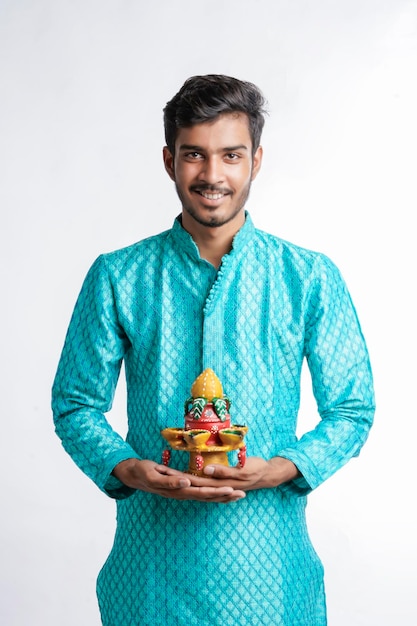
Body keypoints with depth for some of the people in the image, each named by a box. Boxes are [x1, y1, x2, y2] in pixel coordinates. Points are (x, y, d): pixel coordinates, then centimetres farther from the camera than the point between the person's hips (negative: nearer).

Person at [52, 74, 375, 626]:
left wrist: (281, 469, -15)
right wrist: (124, 468, -16)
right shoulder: (117, 278, -1)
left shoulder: (310, 279, -1)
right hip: (153, 555, 0)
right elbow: (75, 404, 3)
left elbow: (352, 410, 2)